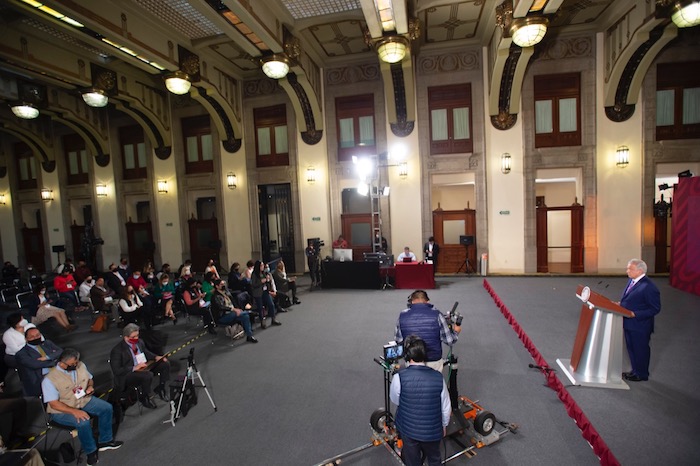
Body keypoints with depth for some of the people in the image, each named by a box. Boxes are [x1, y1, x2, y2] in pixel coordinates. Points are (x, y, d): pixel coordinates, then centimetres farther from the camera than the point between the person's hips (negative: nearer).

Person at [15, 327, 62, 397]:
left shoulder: (48, 343, 21)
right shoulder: (22, 352, 6)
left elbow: (60, 352, 8)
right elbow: (34, 364, -10)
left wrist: (47, 357, -8)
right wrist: (55, 362, -7)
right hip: (40, 379, -3)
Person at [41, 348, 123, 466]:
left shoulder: (80, 366, -7)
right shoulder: (50, 379, -23)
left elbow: (89, 379, 12)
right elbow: (53, 404, -22)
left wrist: (90, 386, -11)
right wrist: (74, 411, -32)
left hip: (84, 400, 6)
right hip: (62, 410, -6)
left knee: (107, 408, -12)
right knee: (83, 422, -31)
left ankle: (105, 441, 5)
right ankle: (91, 451, -6)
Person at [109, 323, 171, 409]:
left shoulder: (139, 342, 2)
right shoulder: (117, 350, -17)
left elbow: (146, 353, 20)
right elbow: (116, 371, -19)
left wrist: (156, 357, 1)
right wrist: (134, 368, -27)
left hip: (144, 367, 7)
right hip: (128, 374, -7)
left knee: (165, 364, -9)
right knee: (148, 375, -34)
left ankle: (160, 388, 12)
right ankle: (144, 397, -4)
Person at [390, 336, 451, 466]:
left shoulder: (399, 378, -26)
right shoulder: (438, 377, -19)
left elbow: (395, 400, -6)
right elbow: (446, 408, -6)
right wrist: (444, 425, 13)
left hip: (408, 430, -1)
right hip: (433, 431, 2)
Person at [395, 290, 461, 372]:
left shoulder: (402, 315, -8)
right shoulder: (436, 314, -11)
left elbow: (398, 340, 0)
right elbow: (449, 341, -7)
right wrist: (456, 331, 14)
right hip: (434, 362, -1)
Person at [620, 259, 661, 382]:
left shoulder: (648, 287, -23)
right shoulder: (631, 281, 5)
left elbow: (655, 309, -20)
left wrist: (635, 314, -25)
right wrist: (620, 304, 1)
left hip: (640, 325, -9)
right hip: (629, 324, 9)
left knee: (641, 350, 9)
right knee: (631, 348, 21)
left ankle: (641, 374, 25)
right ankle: (635, 371, 37)